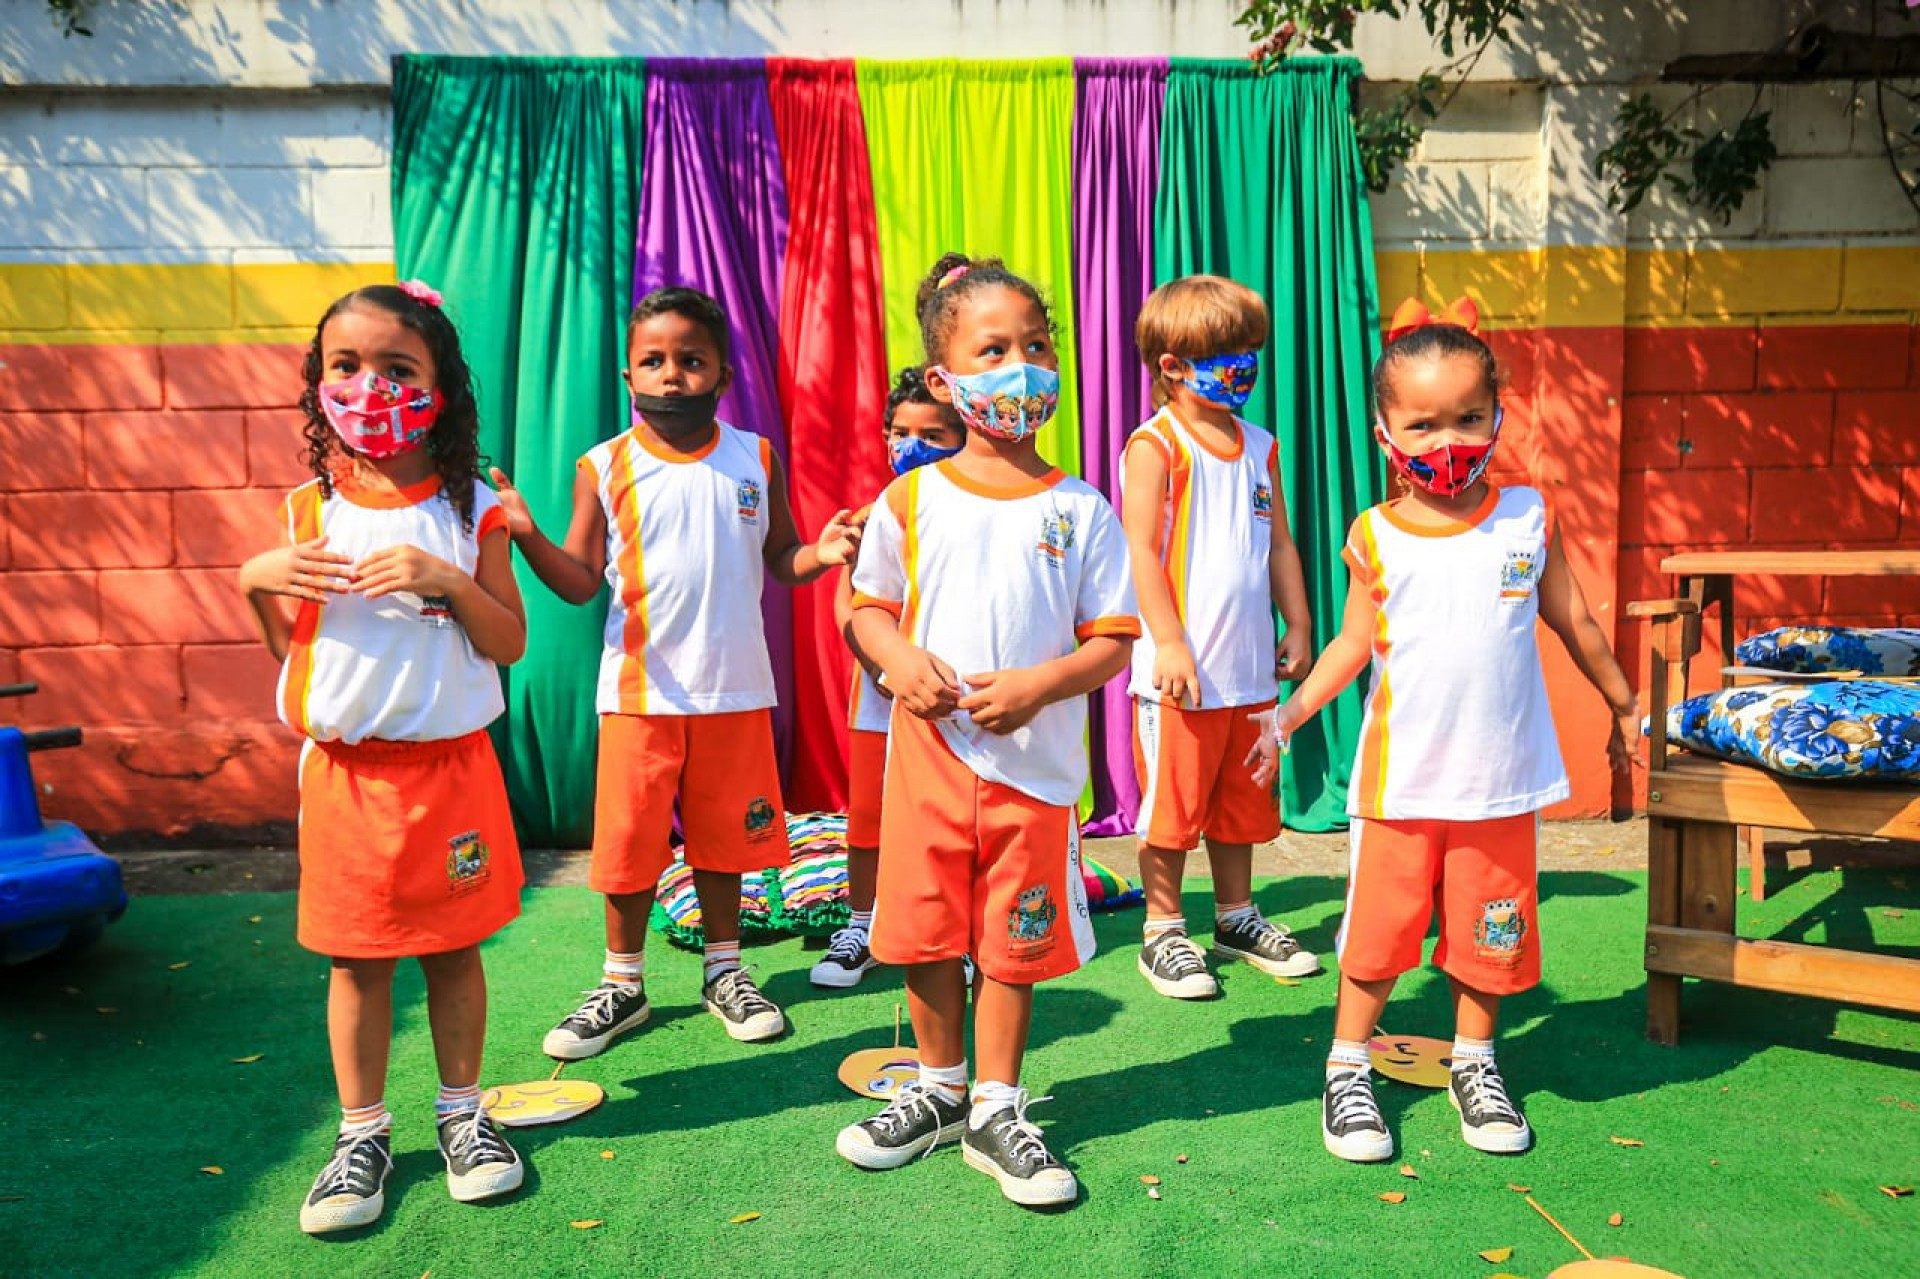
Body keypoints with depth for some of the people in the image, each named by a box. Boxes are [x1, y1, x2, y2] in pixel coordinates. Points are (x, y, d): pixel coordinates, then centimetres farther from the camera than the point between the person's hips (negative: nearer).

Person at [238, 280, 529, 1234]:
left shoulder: (469, 509, -2)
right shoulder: (308, 511, 2)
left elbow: (510, 644, -3)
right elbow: (287, 651, 8)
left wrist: (447, 579, -19)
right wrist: (258, 582, -10)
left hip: (451, 764, -1)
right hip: (344, 770, 1)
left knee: (453, 946, 11)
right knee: (356, 958, 9)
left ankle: (462, 1113, 29)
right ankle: (362, 1133, 26)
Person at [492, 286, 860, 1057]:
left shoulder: (756, 458, 3)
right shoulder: (603, 468, -2)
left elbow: (781, 558, 7)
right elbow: (580, 582, -3)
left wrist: (823, 552, -14)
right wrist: (527, 536, -20)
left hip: (735, 689, 1)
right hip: (640, 690, -1)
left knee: (725, 836, 12)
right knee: (627, 842, 5)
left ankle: (724, 971, 32)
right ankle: (622, 984, 25)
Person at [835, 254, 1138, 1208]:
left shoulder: (1081, 510, -2)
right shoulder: (910, 500, 2)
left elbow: (1113, 638, -2)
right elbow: (868, 605, 9)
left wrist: (1038, 684, -18)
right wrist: (900, 659, -12)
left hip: (1034, 758, -1)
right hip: (926, 748, 1)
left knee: (1015, 939, 8)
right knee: (926, 928, 12)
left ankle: (996, 1111, 26)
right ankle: (939, 1087, 34)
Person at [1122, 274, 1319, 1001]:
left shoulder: (1259, 446, 13)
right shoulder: (1155, 445, -8)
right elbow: (1140, 550, -15)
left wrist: (1298, 626, 13)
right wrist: (1169, 643, -20)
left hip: (1249, 665, 7)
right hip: (1182, 669, -7)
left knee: (1242, 798, 17)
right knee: (1172, 803, 4)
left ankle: (1237, 917, 33)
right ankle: (1163, 932, 17)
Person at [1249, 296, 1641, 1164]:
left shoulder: (1527, 517, 0)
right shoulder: (1376, 537, -4)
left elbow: (1573, 622, 11)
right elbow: (1355, 645, 3)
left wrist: (1622, 706, 20)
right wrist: (1288, 712, -6)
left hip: (1500, 778, 2)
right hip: (1400, 779, -1)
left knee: (1489, 933, 13)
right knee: (1378, 930, 7)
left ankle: (1474, 1065, 35)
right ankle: (1347, 1070, 24)